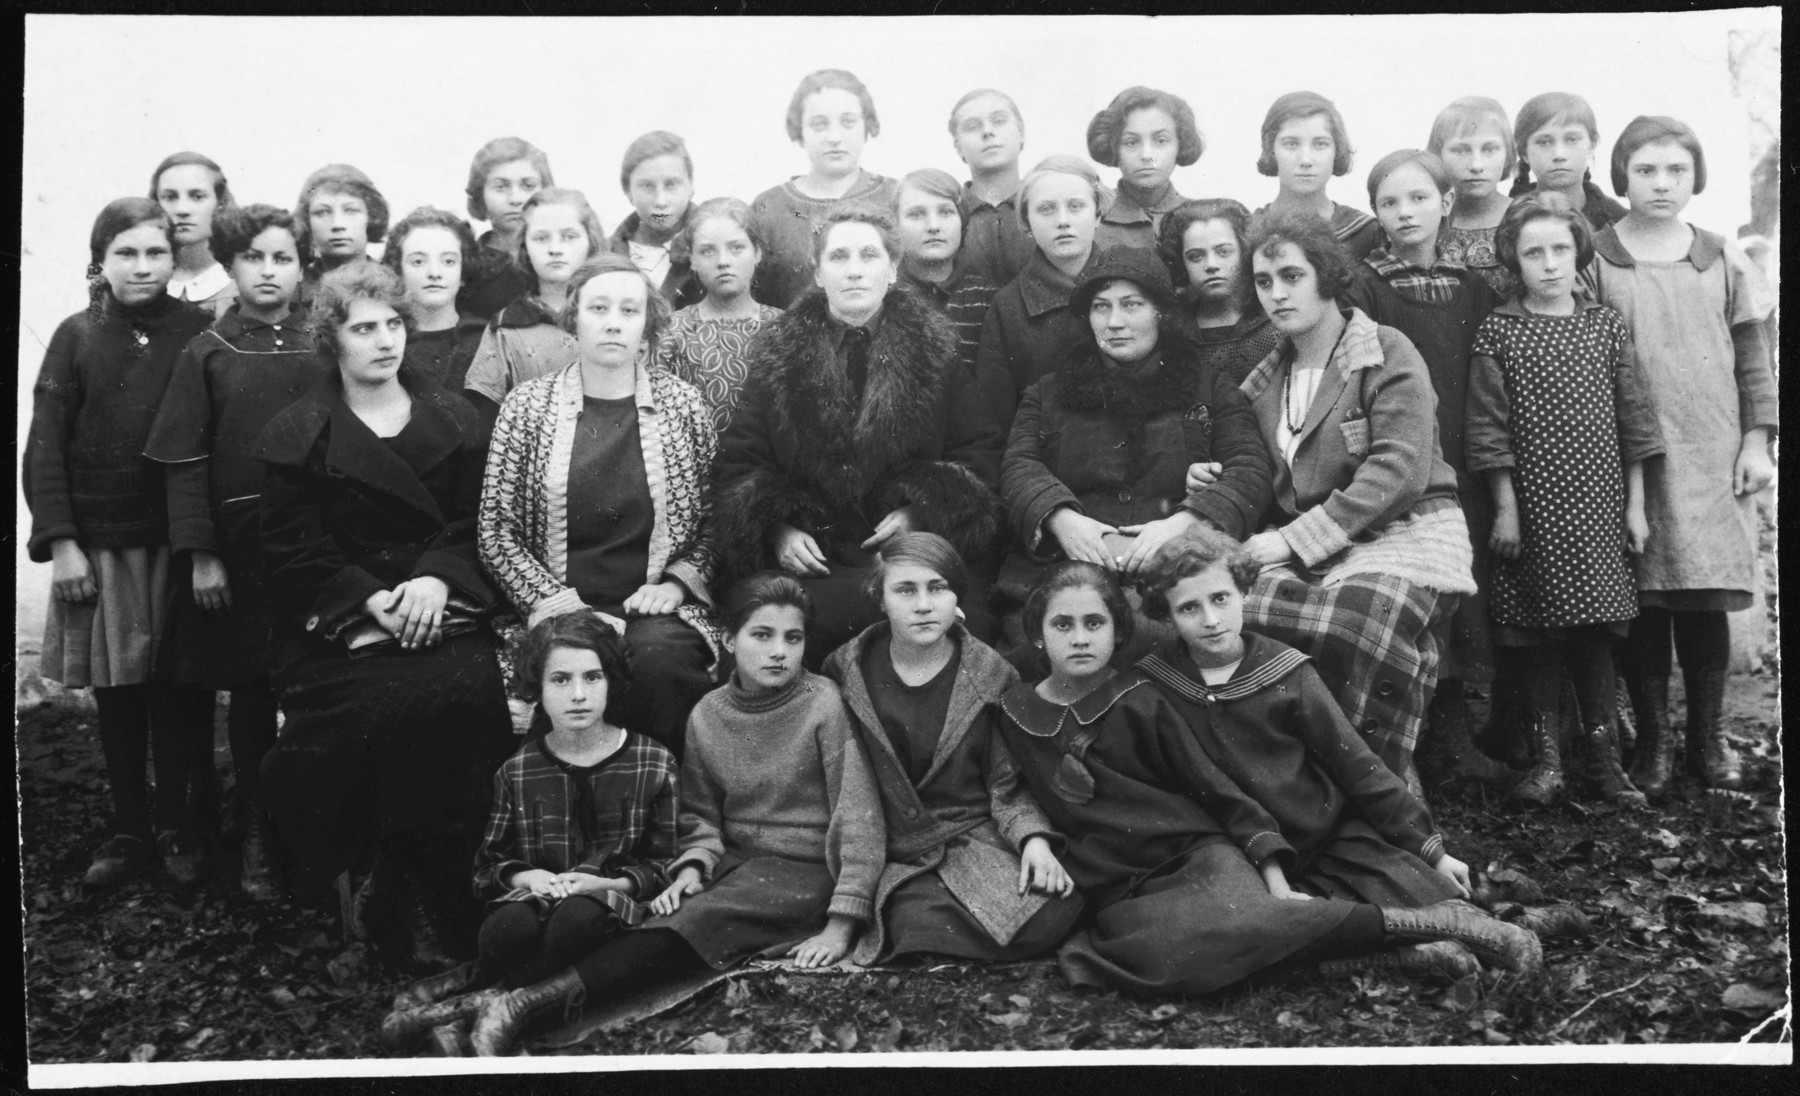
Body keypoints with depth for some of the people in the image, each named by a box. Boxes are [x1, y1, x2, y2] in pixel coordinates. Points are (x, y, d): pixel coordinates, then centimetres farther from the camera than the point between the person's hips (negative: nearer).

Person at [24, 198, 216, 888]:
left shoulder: (201, 332, 0)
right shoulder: (77, 337, 3)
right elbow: (44, 448, 2)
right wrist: (60, 542, -6)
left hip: (182, 543, -1)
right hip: (102, 544, 1)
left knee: (180, 689, 4)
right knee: (116, 691, 9)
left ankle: (175, 824, 19)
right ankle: (128, 827, 22)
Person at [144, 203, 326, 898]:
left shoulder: (322, 351, 6)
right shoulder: (207, 354, 3)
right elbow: (185, 464, 0)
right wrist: (201, 555, -7)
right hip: (239, 550, 0)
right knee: (250, 698, 7)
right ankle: (258, 844, 19)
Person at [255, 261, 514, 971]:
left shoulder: (454, 420, 15)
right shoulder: (295, 438, 8)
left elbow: (477, 525, 8)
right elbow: (293, 552, 0)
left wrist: (436, 579, -12)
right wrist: (371, 601, -14)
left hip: (443, 607, 2)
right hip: (339, 622, -2)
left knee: (473, 692, -28)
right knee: (388, 708, -30)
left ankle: (398, 889, -14)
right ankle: (406, 892, -12)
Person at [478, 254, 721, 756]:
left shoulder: (682, 404, 8)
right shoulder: (528, 405, 6)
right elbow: (495, 530, 4)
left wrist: (677, 582, -5)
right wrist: (553, 600, -9)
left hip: (655, 607, 0)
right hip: (561, 609, 0)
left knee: (660, 658, -32)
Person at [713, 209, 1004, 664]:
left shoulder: (932, 349, 12)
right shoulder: (777, 354, 13)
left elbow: (981, 450, 11)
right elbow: (739, 462, 12)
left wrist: (921, 512, -5)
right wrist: (777, 529, -7)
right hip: (810, 556, 0)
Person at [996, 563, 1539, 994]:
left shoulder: (1138, 700, 2)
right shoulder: (1013, 714, 7)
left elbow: (1213, 787, 2)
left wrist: (1273, 877, -6)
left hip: (1199, 853, -1)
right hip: (1119, 893, 1)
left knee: (1231, 921, -39)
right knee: (1168, 951, -37)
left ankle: (1430, 923, -26)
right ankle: (1391, 955, -31)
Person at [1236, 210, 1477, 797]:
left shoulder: (1387, 353, -2)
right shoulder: (1267, 378, 19)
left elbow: (1398, 469, -15)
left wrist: (1292, 540, -19)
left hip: (1403, 532, -5)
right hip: (1305, 546, 5)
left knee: (1353, 628, -36)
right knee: (1236, 614, -27)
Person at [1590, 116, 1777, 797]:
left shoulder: (1724, 261, 9)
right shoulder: (1594, 261, 0)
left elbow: (1754, 357, 12)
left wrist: (1757, 439, 5)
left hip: (1714, 454, 2)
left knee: (1707, 601, 5)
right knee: (1643, 602, 2)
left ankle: (1708, 737, 18)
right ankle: (1652, 740, 14)